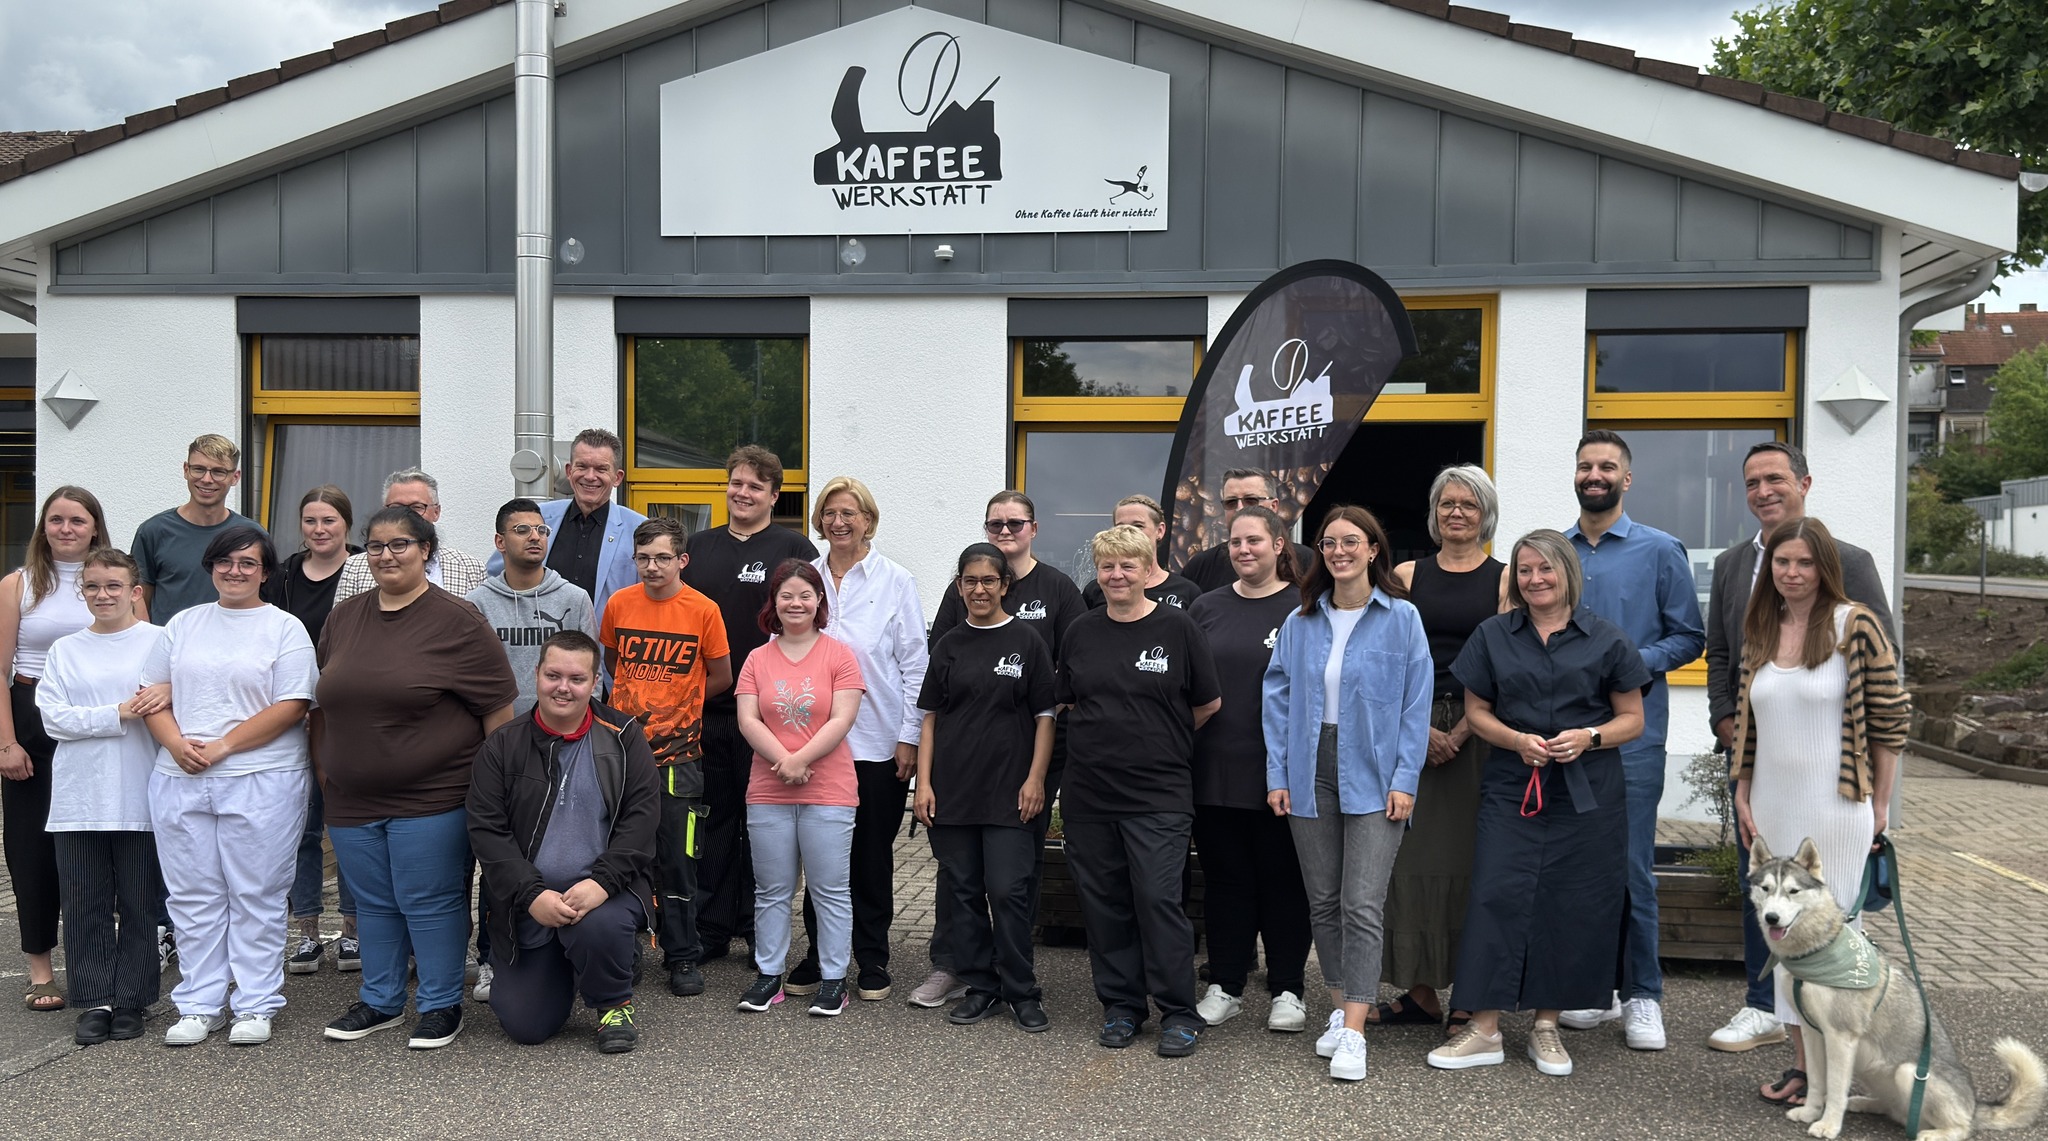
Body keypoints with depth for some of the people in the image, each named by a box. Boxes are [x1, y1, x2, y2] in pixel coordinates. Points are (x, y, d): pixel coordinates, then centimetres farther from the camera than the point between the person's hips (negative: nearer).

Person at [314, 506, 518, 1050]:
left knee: (430, 903, 2)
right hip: (351, 801, 6)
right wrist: (324, 770, 15)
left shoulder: (457, 621, -9)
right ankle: (380, 1001, 30)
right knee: (373, 903, 16)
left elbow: (498, 709, -9)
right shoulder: (342, 619, 10)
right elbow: (323, 704, 19)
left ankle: (441, 1005, 17)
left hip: (431, 798, -6)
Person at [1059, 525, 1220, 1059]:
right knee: (1103, 902, 8)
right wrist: (1115, 734, 9)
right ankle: (1120, 1005, 22)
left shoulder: (1177, 627, -2)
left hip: (1158, 794, -4)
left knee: (1159, 899, -6)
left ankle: (1179, 1013, 7)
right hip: (1089, 792, 4)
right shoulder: (1082, 631, 8)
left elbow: (1209, 703, 5)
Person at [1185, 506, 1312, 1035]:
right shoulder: (1207, 608, 9)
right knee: (1225, 878, 11)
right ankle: (1225, 986, 21)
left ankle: (1287, 991, 18)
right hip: (1216, 771, 3)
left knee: (1282, 879, 7)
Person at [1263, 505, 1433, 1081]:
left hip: (1373, 779, -4)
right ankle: (1342, 1008, 26)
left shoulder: (1401, 618, -2)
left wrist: (1405, 779, -9)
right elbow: (1278, 698, 8)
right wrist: (1277, 774, 1)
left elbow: (1416, 705, -3)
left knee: (1361, 905, -7)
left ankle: (1353, 1033, -4)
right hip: (1311, 776, 4)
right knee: (1323, 901, 11)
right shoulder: (1300, 622, 7)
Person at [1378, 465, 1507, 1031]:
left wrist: (1459, 733, -10)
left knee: (1471, 856, 0)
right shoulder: (1407, 576, 10)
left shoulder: (1504, 579, 4)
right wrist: (1419, 728, -8)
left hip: (1479, 731, -2)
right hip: (1413, 730, 2)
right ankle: (1419, 989, 13)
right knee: (1412, 853, 2)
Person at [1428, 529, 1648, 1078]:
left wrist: (1589, 736, -13)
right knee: (1498, 897, -5)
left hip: (1587, 795, 0)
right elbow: (1477, 710, 9)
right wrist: (1516, 740, -10)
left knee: (1572, 905, 3)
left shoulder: (1606, 640, 3)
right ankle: (1484, 1029, 1)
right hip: (1512, 789, 1)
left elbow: (1632, 718, 6)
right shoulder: (1493, 636, 8)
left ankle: (1547, 1025, 17)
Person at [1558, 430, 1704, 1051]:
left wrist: (1633, 664, -13)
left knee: (1630, 868, -3)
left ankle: (1643, 996, 10)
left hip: (1631, 734, -3)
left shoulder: (1660, 551, 2)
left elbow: (1689, 636, 2)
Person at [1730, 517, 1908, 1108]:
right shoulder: (1761, 632, 9)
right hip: (1772, 808, 5)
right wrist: (1743, 796, 11)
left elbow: (1890, 719, -5)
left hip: (1836, 809, -5)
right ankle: (1801, 1063, 17)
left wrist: (1880, 804, -4)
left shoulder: (1855, 625, -7)